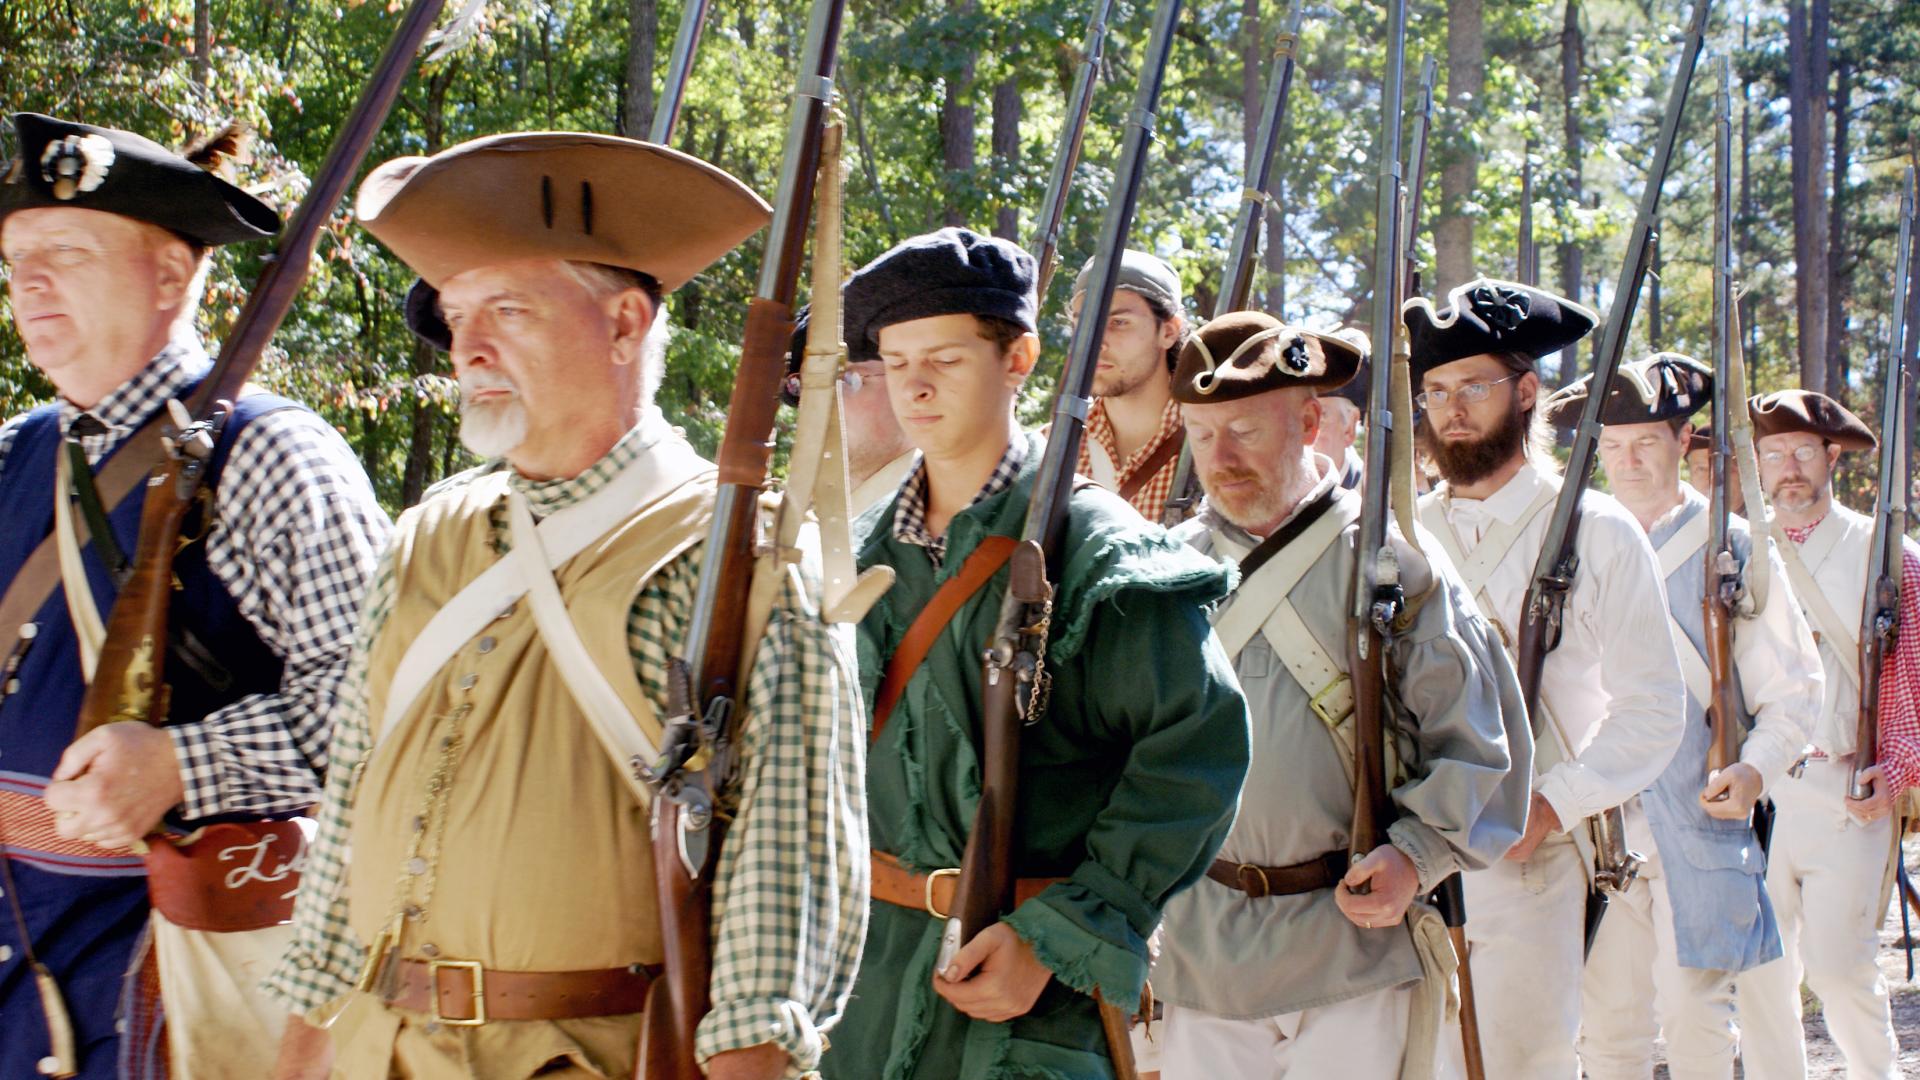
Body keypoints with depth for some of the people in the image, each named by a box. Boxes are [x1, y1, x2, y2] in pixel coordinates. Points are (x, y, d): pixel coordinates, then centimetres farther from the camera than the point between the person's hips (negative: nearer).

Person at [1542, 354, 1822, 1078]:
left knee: (1694, 1014, -1)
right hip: (1603, 824, 2)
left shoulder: (1733, 549, 3)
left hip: (1699, 823, -2)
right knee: (1606, 1018, 4)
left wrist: (1755, 769, -13)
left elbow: (1793, 687, 4)